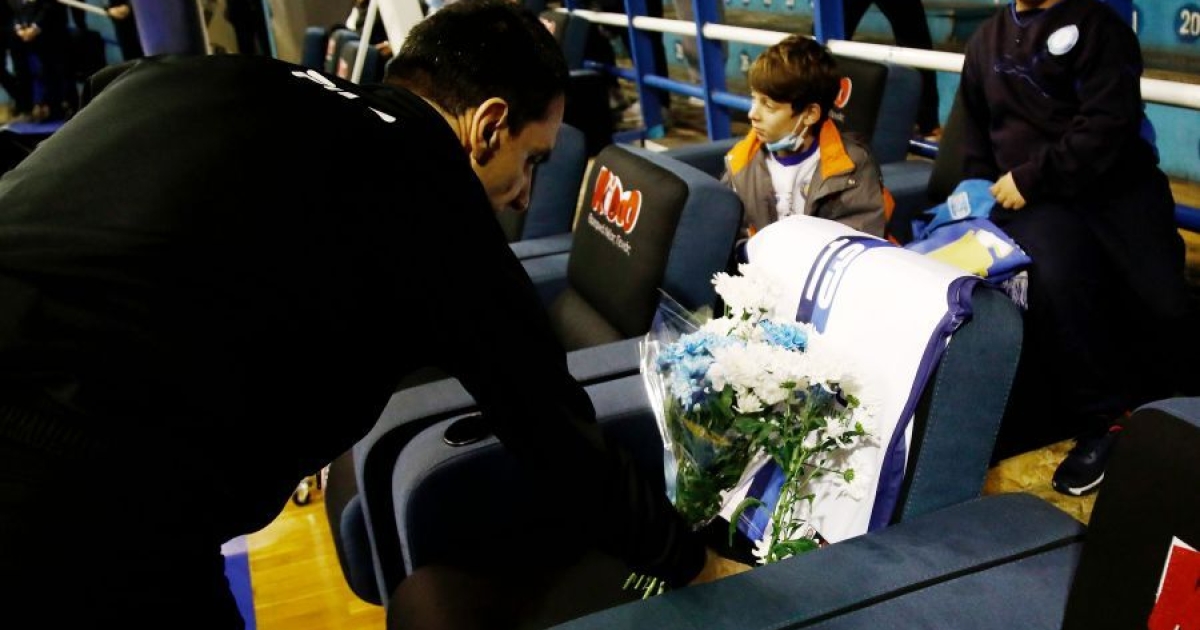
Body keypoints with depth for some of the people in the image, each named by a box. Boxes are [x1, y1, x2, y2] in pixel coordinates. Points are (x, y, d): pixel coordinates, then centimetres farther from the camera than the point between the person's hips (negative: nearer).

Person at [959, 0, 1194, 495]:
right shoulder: (986, 40, 23)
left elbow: (1107, 123, -6)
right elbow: (977, 131, 30)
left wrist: (1032, 178, -12)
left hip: (1117, 184, -2)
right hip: (1028, 199, 2)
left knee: (1162, 305, -22)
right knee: (1056, 274, -32)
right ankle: (1105, 419, -17)